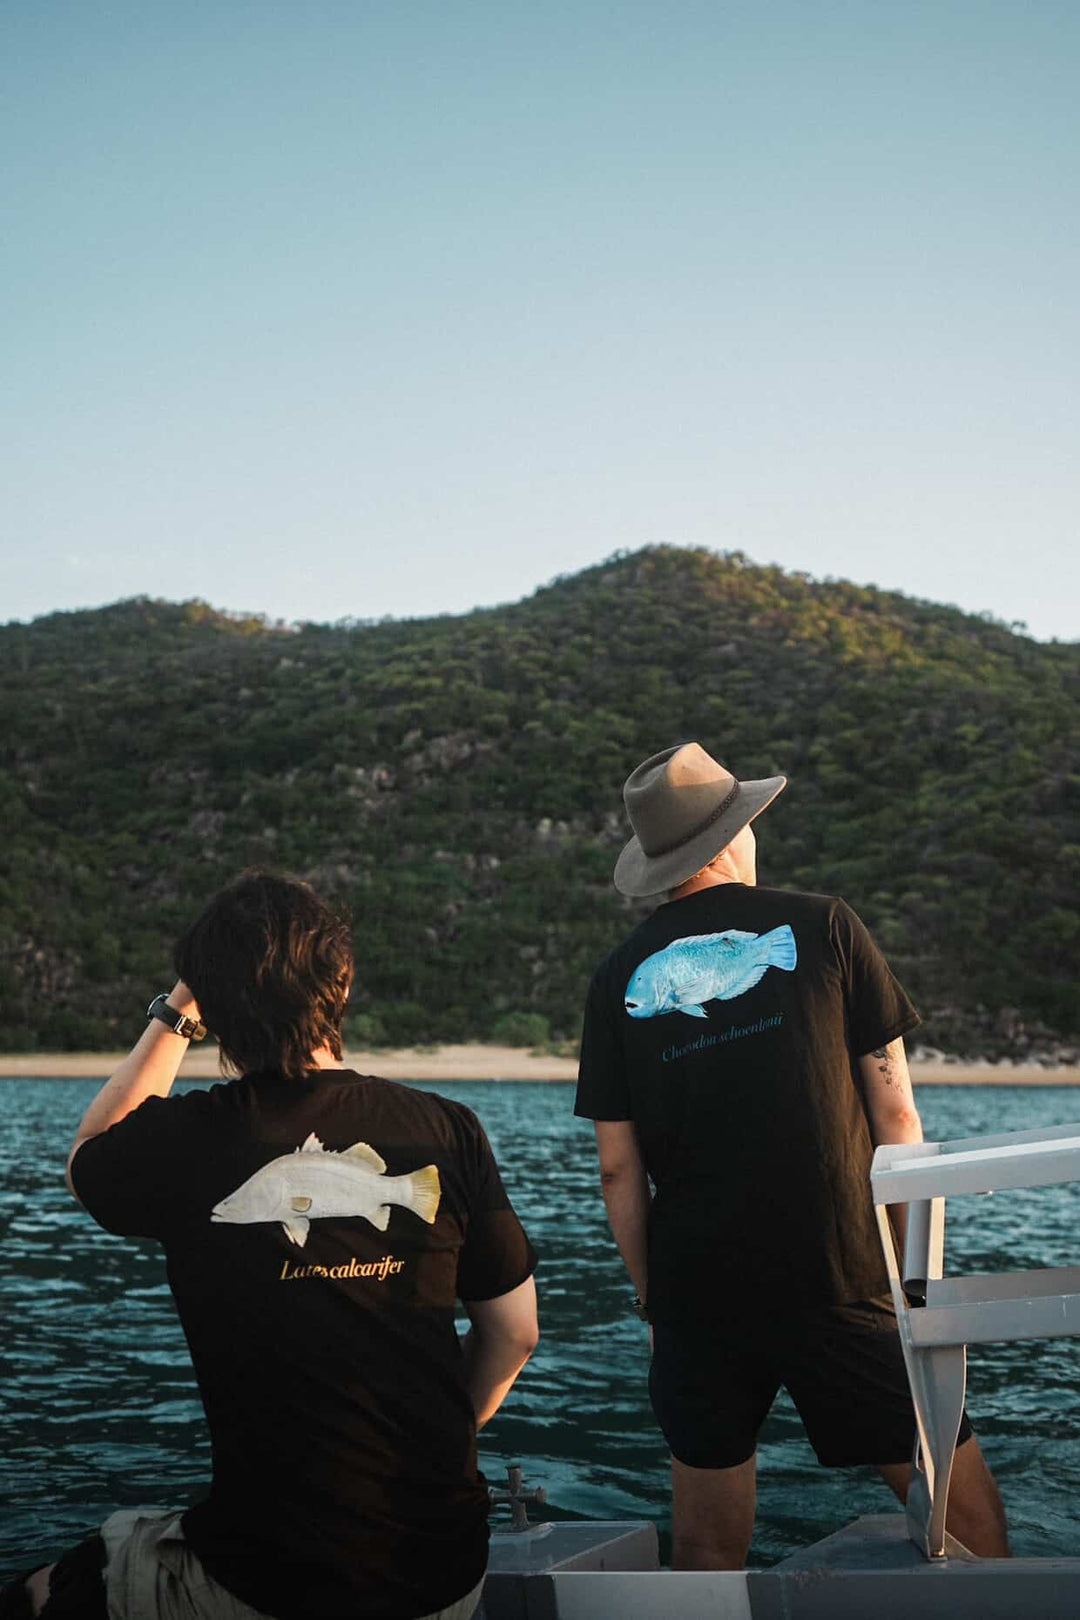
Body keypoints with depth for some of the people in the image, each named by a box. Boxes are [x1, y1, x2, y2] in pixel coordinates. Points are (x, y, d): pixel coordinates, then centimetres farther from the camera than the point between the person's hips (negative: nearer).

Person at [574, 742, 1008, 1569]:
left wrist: (651, 1293, 14)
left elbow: (619, 1169, 3)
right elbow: (895, 1112, -1)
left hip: (697, 1293, 3)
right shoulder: (821, 927, -1)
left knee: (709, 1544, 13)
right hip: (841, 1285, -2)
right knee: (961, 1501, 9)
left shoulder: (620, 977, 3)